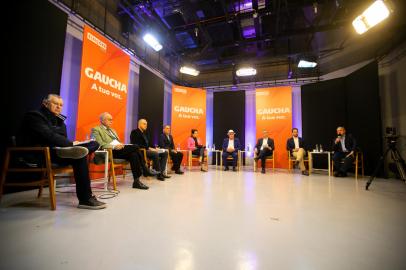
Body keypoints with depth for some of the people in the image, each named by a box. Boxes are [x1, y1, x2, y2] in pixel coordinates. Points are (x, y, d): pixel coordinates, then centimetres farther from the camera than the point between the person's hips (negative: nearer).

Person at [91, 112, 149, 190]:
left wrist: (121, 145, 1)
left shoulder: (112, 130, 31)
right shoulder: (96, 129, 6)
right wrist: (114, 146, -21)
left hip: (119, 149, 7)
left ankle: (136, 181, -25)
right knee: (135, 147, -25)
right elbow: (100, 144, -9)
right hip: (110, 151, -7)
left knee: (133, 154, -26)